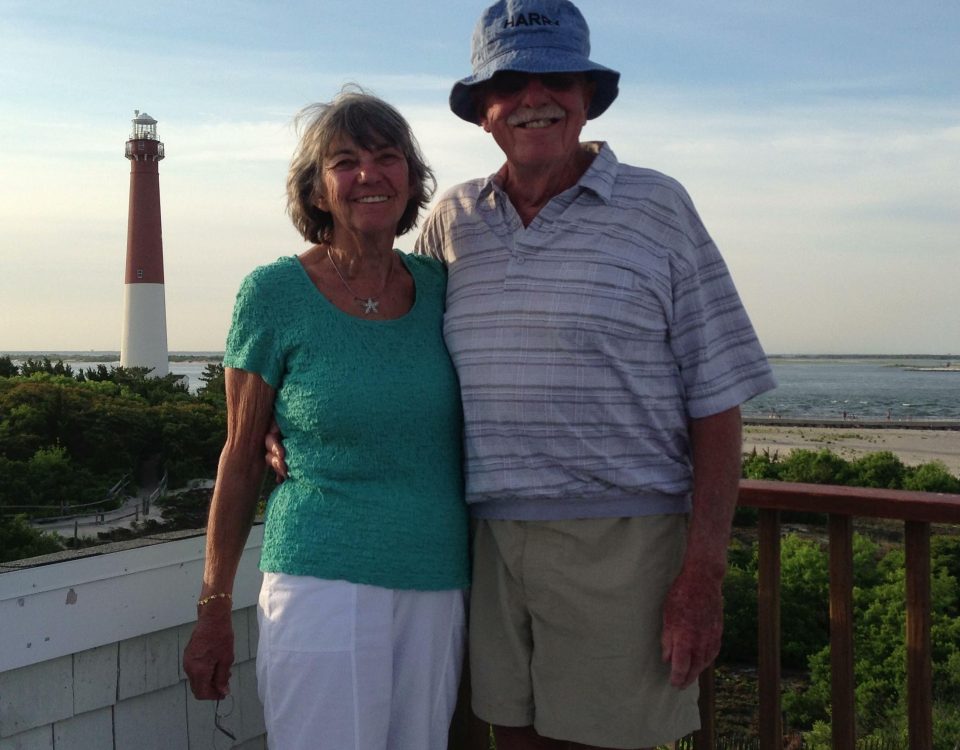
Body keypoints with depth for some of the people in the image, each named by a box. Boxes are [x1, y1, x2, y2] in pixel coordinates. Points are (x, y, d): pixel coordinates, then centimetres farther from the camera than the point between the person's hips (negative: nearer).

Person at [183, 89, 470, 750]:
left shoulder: (439, 286, 4)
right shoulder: (276, 293, -5)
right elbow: (241, 458, 1)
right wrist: (214, 612, 2)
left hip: (439, 589, 4)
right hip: (325, 584, -4)